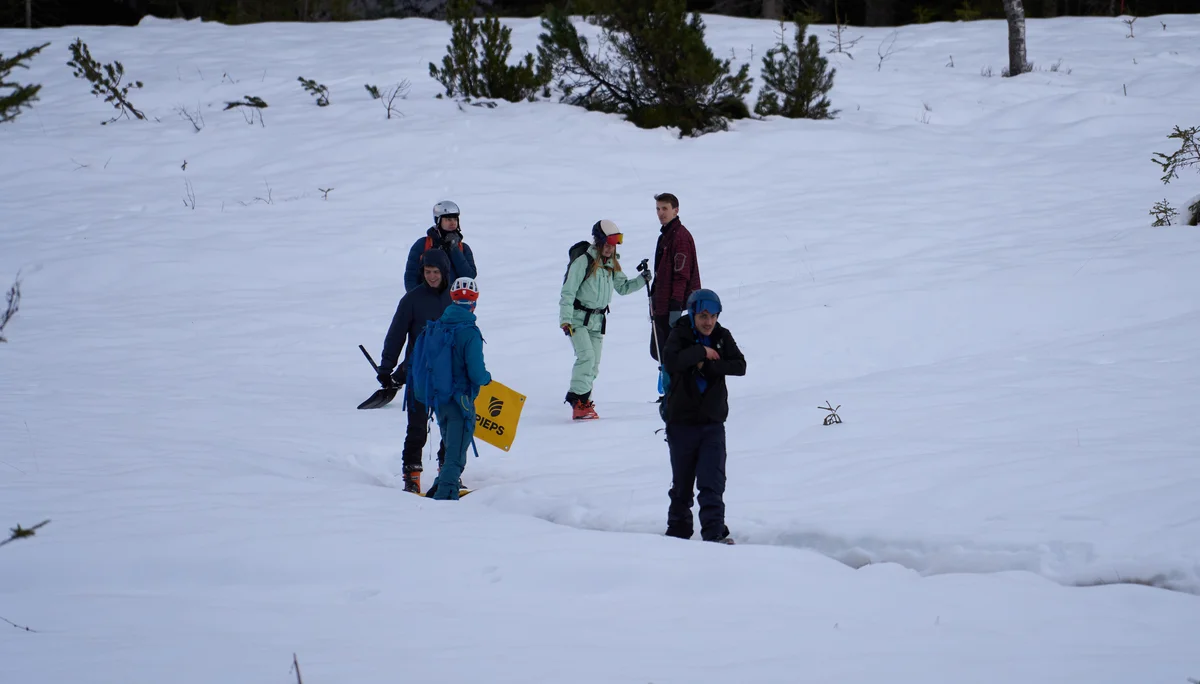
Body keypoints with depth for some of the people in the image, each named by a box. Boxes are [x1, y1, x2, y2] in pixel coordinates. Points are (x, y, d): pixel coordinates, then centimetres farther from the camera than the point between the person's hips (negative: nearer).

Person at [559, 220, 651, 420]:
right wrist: (565, 319, -18)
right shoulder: (583, 262, -13)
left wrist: (642, 280, 1)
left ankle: (583, 401, 9)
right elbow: (568, 292, -13)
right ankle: (578, 400, -21)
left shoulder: (612, 265, 8)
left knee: (593, 365, 4)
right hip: (579, 318, -7)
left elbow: (622, 288, 18)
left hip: (598, 320, 7)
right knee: (586, 357, -21)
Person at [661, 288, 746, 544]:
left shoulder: (722, 337, 4)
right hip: (682, 422, -1)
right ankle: (678, 531, 24)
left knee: (712, 483, -9)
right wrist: (701, 352, -19)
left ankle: (714, 533, -11)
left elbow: (740, 366, -8)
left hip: (713, 422, 1)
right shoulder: (680, 335, -5)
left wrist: (708, 365, -17)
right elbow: (670, 361, -24)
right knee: (681, 484, 9)